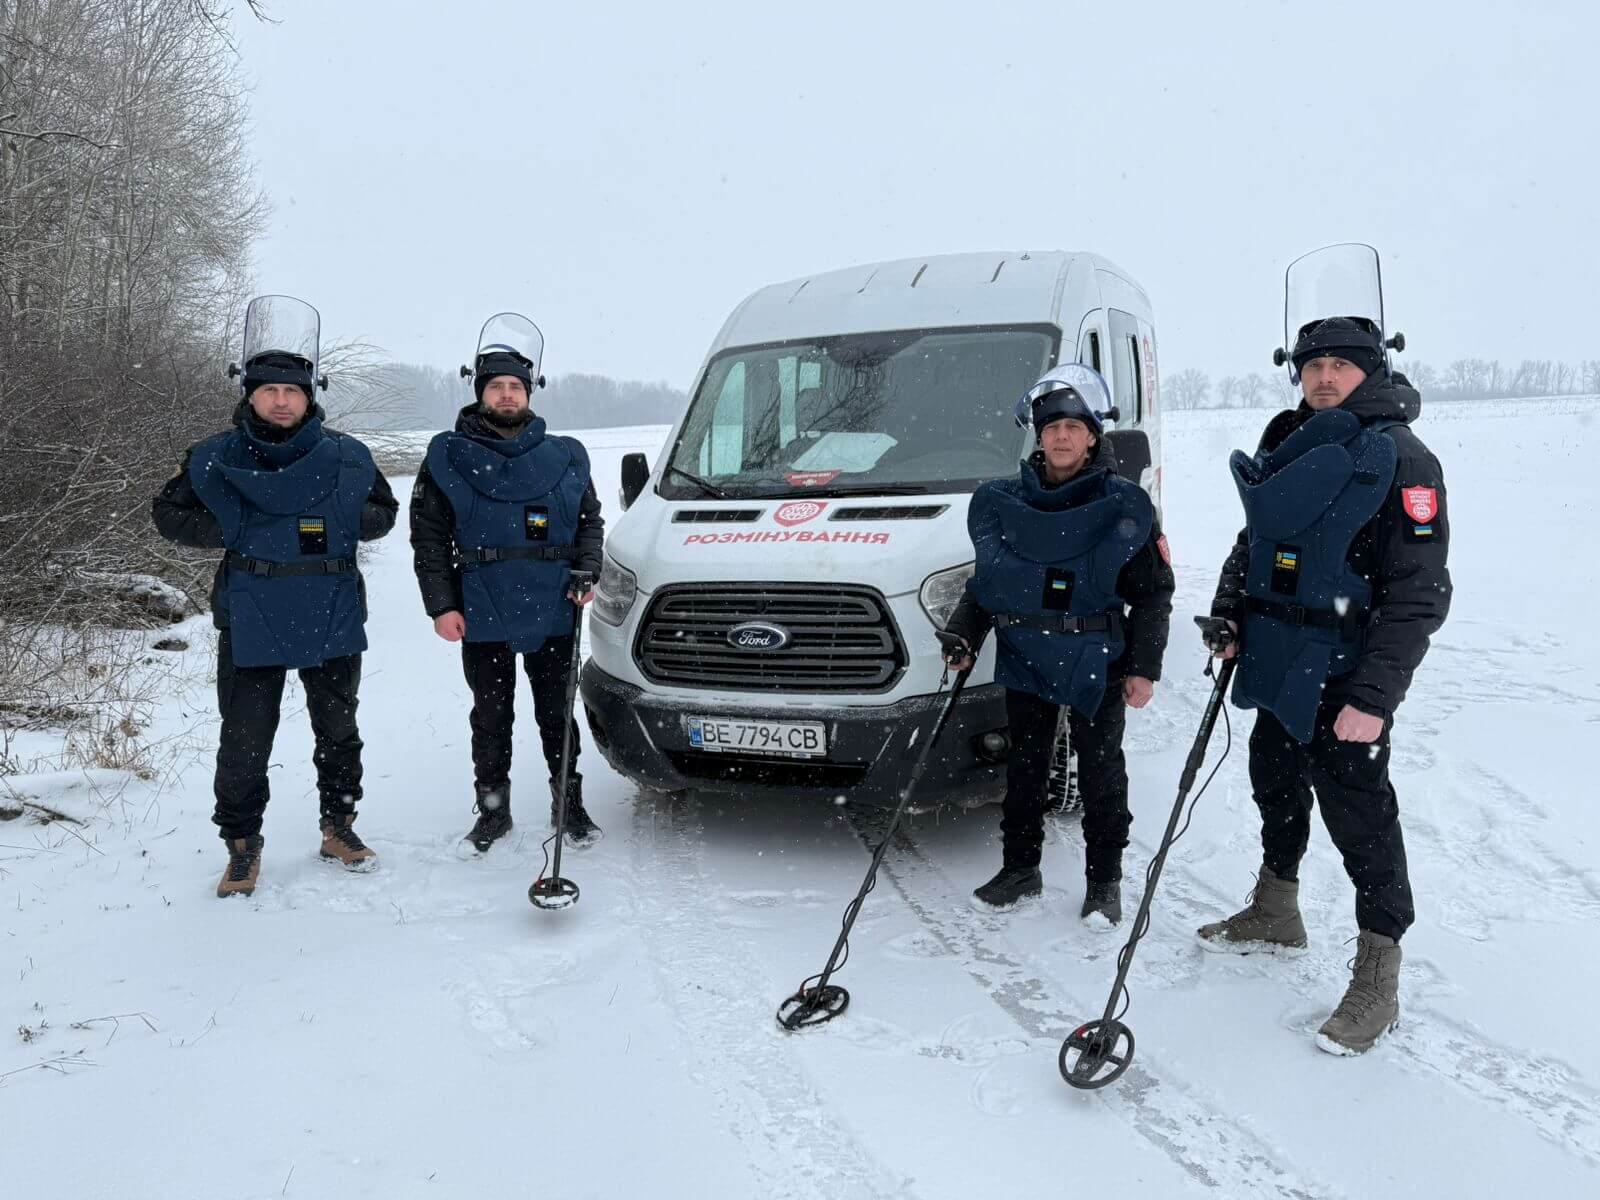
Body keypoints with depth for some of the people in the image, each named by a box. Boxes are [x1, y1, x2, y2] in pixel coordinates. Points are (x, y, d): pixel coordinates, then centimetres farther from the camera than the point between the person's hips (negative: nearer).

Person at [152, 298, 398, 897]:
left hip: (333, 620, 1)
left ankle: (339, 826, 32)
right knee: (244, 743, 2)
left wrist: (339, 524, -9)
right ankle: (242, 846, 20)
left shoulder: (345, 457, 0)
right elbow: (168, 511, 8)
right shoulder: (216, 459, -2)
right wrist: (227, 532, -8)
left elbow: (384, 511, 11)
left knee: (338, 732, 14)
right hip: (251, 623, -1)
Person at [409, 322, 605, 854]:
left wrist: (586, 574, -2)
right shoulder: (447, 457, 3)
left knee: (557, 714, 10)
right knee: (490, 719, 9)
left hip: (553, 614, 1)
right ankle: (493, 811, 23)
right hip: (481, 618, -1)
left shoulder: (565, 456, 9)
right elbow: (428, 537, 2)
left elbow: (591, 522, 15)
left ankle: (570, 806, 23)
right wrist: (440, 605, -5)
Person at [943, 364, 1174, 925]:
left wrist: (1144, 667, -6)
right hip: (1024, 658, 3)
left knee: (1100, 771, 6)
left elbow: (1153, 592, -1)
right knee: (1024, 767, 12)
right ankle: (1020, 868, 27)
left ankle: (1104, 882, 19)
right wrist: (962, 634, 1)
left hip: (1097, 662, -3)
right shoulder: (1003, 502, 4)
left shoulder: (1123, 506, -4)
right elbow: (985, 580, 13)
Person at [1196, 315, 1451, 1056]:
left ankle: (1377, 982, 11)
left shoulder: (1398, 459, -14)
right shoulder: (1287, 448, 9)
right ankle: (1275, 915, 41)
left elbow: (1419, 593, -18)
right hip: (1280, 661, 8)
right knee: (1275, 783, 20)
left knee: (1357, 813, -3)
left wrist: (1375, 696, -23)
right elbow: (1252, 540, 20)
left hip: (1347, 675, -7)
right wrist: (1228, 614, 5)